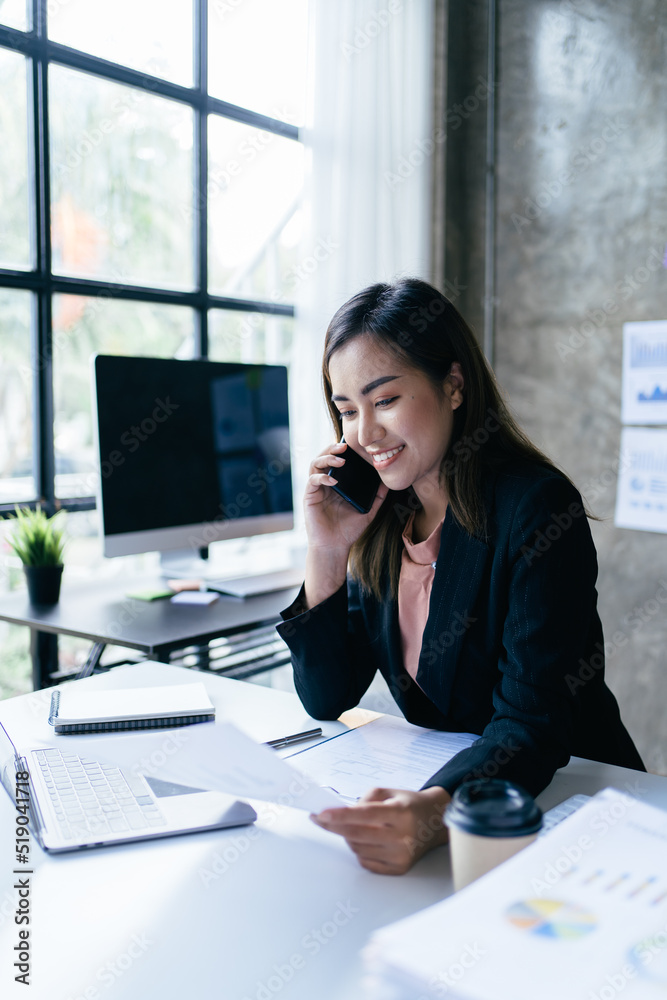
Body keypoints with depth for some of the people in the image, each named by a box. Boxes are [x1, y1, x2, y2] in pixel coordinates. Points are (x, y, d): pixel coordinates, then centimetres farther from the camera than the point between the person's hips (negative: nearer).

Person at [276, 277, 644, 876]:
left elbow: (535, 725, -23)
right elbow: (326, 701, 0)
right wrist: (327, 552, -11)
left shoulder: (537, 507, -18)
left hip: (566, 798, -4)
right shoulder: (380, 522, 0)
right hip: (434, 780, 5)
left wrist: (434, 811, -42)